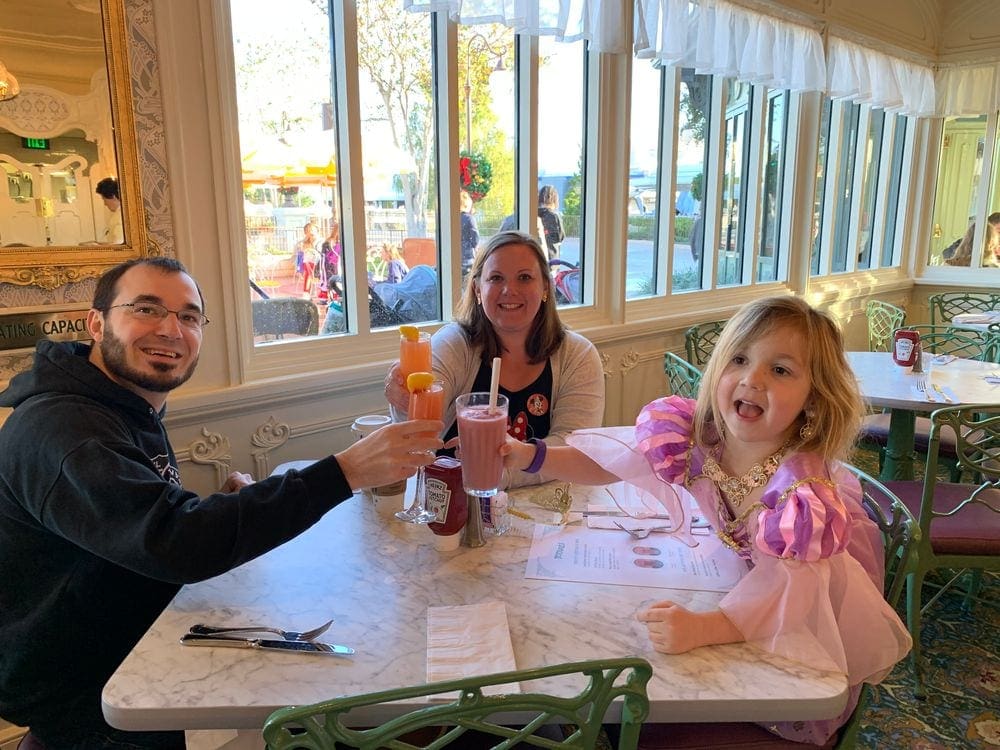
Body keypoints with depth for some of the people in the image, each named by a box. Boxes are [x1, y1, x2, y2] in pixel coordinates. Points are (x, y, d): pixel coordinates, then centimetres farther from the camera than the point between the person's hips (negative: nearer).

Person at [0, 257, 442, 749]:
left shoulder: (133, 410, 7)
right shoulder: (60, 428, -26)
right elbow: (175, 543, -39)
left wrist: (227, 507, -9)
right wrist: (346, 471, -40)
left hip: (138, 648, 8)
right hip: (85, 703, -8)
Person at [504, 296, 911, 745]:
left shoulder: (804, 492, -32)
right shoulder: (693, 434, -18)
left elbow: (779, 603, -35)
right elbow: (603, 463, -8)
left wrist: (701, 628, -52)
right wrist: (527, 456, -22)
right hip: (738, 588, 5)